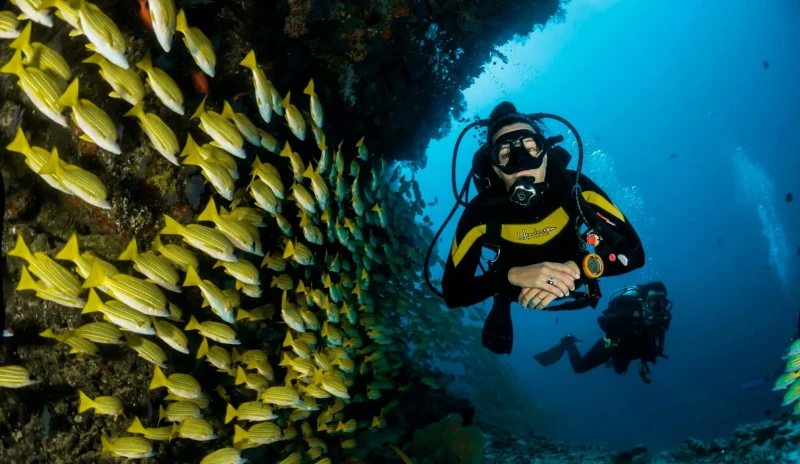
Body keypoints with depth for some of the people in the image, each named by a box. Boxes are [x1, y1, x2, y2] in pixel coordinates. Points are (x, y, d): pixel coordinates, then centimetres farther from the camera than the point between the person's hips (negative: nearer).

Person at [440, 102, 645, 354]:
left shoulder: (575, 187, -35)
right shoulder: (481, 211, -37)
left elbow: (633, 251, -35)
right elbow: (452, 292, -38)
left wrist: (575, 268, -53)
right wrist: (511, 276, -55)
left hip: (570, 286, 1)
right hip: (514, 293, -1)